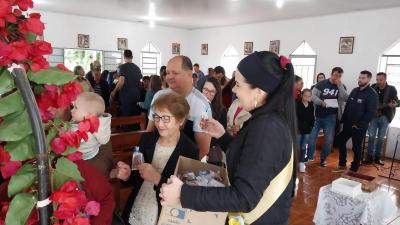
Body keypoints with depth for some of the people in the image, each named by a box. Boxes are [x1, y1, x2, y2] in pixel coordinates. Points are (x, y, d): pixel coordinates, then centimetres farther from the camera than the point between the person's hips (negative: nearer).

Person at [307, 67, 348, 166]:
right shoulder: (322, 84, -1)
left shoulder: (341, 87, 5)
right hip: (318, 115, -1)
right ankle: (309, 157, 19)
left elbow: (345, 99, -11)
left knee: (329, 139, 5)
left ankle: (323, 158, 23)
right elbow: (313, 95, -5)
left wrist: (339, 85, -16)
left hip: (331, 117, 1)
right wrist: (321, 102, -23)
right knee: (312, 137, 3)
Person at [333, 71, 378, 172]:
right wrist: (343, 119, 5)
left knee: (356, 147, 3)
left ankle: (353, 169, 18)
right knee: (340, 140, 11)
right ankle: (342, 165, 26)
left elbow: (371, 112, -17)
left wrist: (359, 124, -18)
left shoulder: (372, 94, -10)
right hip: (348, 124, 7)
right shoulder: (354, 91, 10)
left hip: (359, 127, -7)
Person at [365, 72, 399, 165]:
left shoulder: (392, 89, -1)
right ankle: (370, 157, 8)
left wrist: (394, 104, -26)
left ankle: (377, 157, 18)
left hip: (385, 117, 0)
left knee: (381, 138, 8)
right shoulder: (373, 88, -1)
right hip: (373, 116, 0)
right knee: (371, 136, -1)